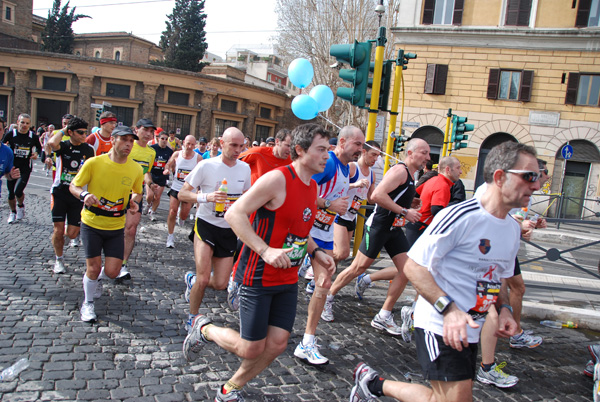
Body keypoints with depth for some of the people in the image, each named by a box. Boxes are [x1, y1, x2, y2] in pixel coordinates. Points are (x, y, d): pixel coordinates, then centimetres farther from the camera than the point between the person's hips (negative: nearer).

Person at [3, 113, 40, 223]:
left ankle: (21, 206, 19)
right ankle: (13, 212, 33)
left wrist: (36, 154, -5)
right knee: (11, 193, 9)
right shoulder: (10, 134, -6)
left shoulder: (33, 136, -3)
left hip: (26, 169, -1)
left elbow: (39, 147, 15)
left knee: (18, 191, -14)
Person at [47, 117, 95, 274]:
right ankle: (59, 260, 21)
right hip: (60, 192, -1)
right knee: (58, 230, -2)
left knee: (72, 234, -1)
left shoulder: (89, 150, 2)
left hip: (78, 195, 1)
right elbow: (52, 143, -30)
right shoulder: (63, 146, -4)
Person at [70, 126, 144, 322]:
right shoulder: (94, 163, -12)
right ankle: (87, 303, 28)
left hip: (116, 227, 2)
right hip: (92, 224, -2)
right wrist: (84, 195, -24)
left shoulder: (136, 169, -4)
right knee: (93, 268, -1)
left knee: (112, 272, -1)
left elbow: (138, 192, 13)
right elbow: (73, 186, -2)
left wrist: (134, 201, -10)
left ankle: (98, 278, 38)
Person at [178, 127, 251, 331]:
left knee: (220, 284, 3)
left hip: (230, 230, 4)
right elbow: (182, 194, -9)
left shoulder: (245, 168, 2)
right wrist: (206, 197, -26)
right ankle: (192, 318, 15)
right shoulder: (206, 166, -12)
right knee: (204, 279, -12)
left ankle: (192, 280, 35)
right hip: (206, 225, -4)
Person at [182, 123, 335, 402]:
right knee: (251, 349, 2)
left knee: (277, 344, 7)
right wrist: (265, 250, -31)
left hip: (288, 280, 8)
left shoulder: (312, 186, 9)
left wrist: (315, 251, 6)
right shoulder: (277, 179, -19)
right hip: (258, 277, -8)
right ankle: (204, 329, 31)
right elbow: (234, 214, -23)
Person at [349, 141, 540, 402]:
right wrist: (448, 309, -28)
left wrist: (504, 309, 3)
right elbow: (413, 266, -20)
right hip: (439, 325, -9)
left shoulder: (513, 229, 9)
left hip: (469, 331, 9)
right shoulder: (461, 216, -19)